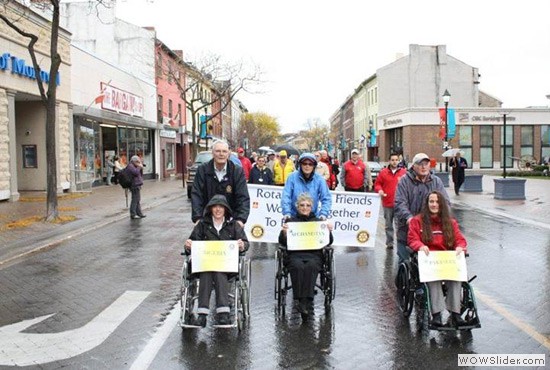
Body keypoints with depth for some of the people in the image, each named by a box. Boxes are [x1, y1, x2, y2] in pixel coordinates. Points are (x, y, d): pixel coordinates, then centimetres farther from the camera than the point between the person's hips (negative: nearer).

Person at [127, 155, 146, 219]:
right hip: (135, 185, -10)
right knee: (135, 200, -8)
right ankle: (133, 215, -5)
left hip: (137, 185, 10)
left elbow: (140, 175, 18)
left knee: (138, 200, 14)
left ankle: (139, 213, 20)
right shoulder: (130, 166, -10)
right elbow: (136, 172, -26)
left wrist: (141, 167, 4)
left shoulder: (134, 166, 19)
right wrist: (139, 167, -9)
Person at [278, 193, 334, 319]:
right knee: (298, 266, -34)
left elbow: (328, 243, 13)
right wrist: (284, 232, -11)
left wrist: (329, 232, -7)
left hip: (314, 254, 0)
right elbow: (283, 243, 10)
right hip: (295, 254, 0)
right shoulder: (291, 221, 21)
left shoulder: (318, 221, 23)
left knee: (311, 266, -34)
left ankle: (306, 301, -37)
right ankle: (301, 300, -35)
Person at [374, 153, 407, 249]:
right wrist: (379, 190, -9)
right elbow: (377, 184, 10)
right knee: (388, 225, 9)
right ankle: (389, 242, 17)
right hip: (387, 203, 1)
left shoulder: (404, 172, 2)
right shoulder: (383, 172, 3)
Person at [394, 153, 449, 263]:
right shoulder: (405, 181, -2)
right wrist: (409, 218, -27)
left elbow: (446, 202, 5)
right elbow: (399, 203, -11)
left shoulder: (436, 182, 9)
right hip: (406, 231, -2)